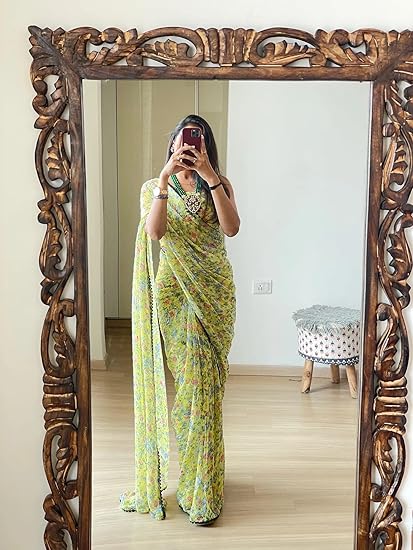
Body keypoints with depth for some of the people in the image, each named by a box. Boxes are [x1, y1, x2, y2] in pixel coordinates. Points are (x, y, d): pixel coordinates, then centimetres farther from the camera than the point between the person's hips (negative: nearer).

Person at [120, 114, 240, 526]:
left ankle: (201, 489, 11)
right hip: (172, 294, 0)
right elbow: (154, 231, -13)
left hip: (212, 294, 0)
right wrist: (165, 177, -19)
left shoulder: (219, 184, 7)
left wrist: (210, 177, -18)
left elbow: (231, 227, -12)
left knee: (202, 383, 0)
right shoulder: (154, 187, 6)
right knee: (169, 379, 4)